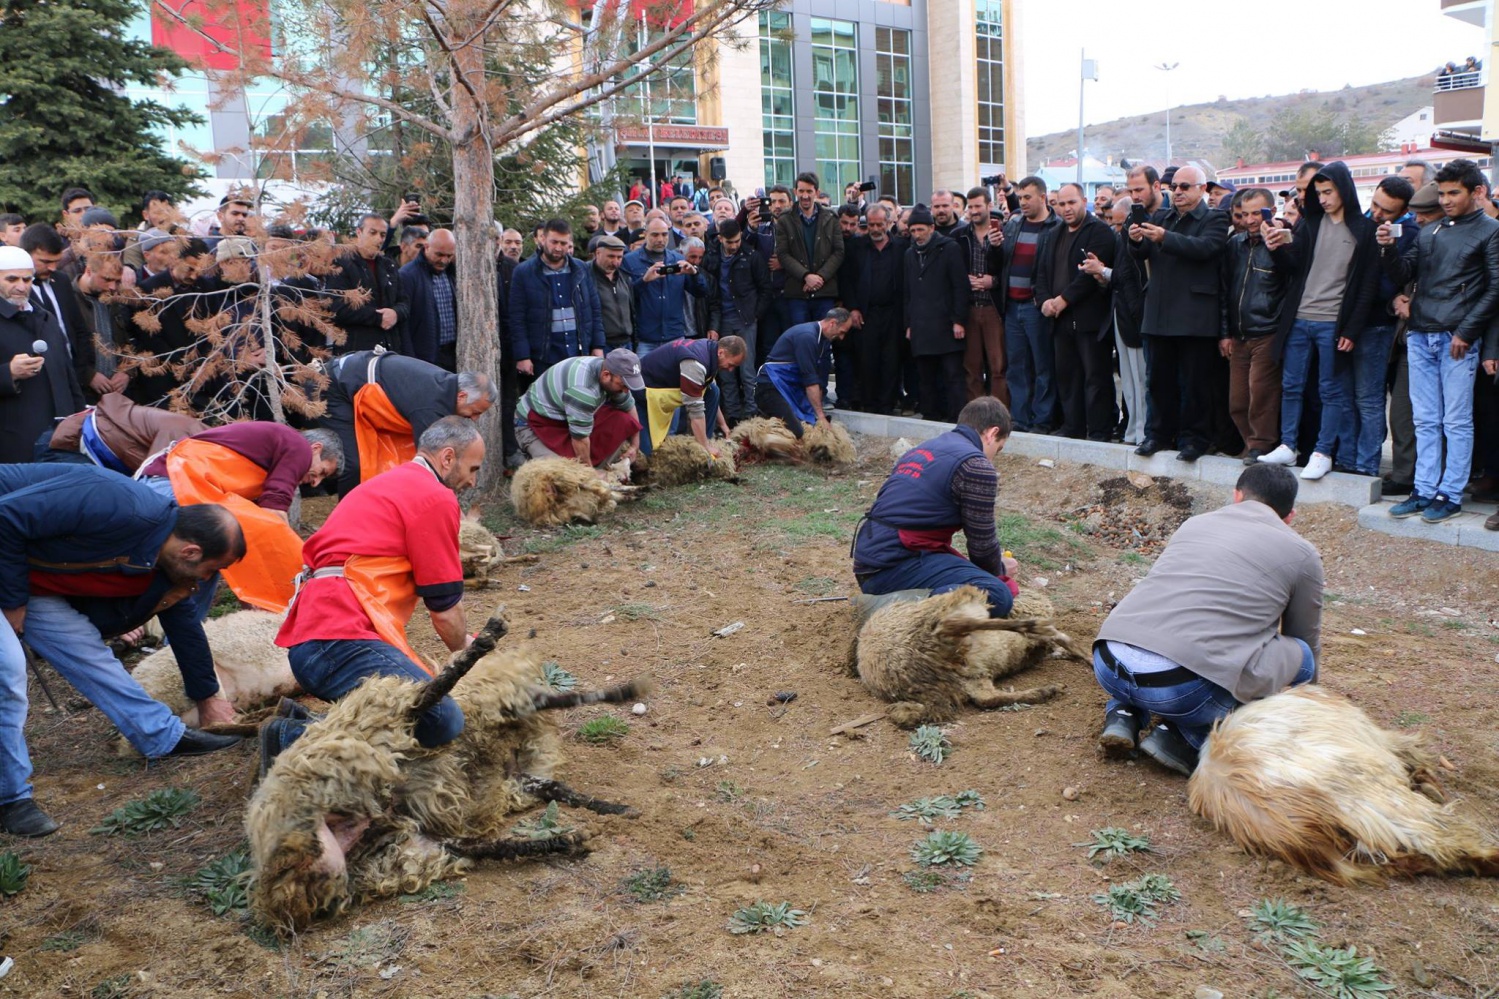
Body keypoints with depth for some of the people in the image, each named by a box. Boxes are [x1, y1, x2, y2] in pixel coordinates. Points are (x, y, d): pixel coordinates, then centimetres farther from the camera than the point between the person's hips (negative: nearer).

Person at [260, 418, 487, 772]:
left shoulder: (390, 482, 27)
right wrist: (464, 650, 22)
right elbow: (444, 606, 0)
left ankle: (304, 728, -4)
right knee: (443, 718, -22)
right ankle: (298, 738, -17)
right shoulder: (436, 497, -2)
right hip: (341, 642, -10)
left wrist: (462, 642, 41)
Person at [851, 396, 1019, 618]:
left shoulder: (924, 448, 21)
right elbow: (982, 543, -2)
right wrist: (1000, 569, 22)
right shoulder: (976, 465, -6)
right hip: (896, 565, -10)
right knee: (997, 596, -19)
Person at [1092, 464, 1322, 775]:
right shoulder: (1302, 554, 14)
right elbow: (1308, 641, 31)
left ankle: (1124, 714, 12)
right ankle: (1183, 736, 5)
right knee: (1301, 654, 18)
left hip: (1107, 667, 6)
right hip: (1186, 690, -6)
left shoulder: (1195, 523, 26)